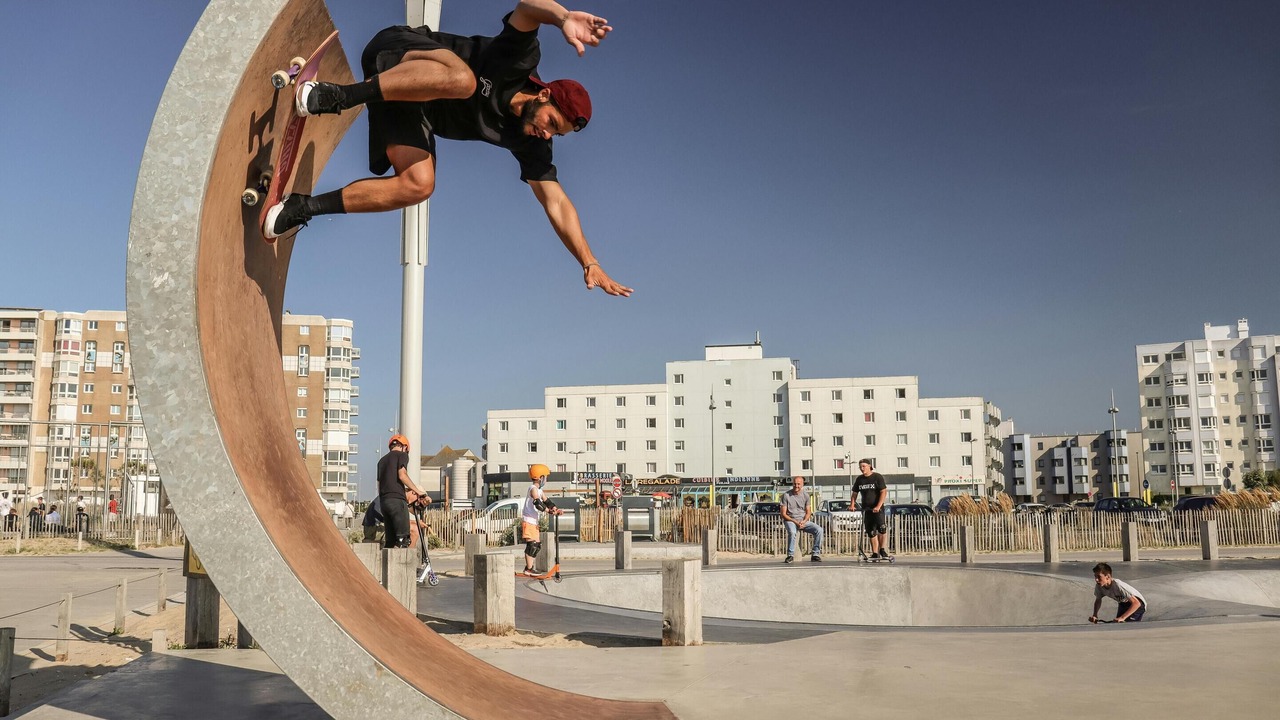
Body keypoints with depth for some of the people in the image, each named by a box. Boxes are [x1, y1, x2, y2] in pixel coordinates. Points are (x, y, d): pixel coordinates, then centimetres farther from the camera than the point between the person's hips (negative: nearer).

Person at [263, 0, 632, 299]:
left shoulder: (528, 142, -2)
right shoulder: (520, 61, -17)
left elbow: (556, 202, -3)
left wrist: (589, 262, -11)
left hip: (413, 105, 7)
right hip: (398, 50, -7)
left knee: (418, 185, -19)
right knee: (461, 80, -39)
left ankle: (302, 208, -8)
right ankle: (333, 96, -30)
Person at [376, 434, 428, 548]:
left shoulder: (382, 460, 25)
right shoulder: (402, 455, 4)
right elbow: (402, 475, -11)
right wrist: (417, 490, -5)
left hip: (383, 500, 7)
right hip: (397, 500, -7)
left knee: (389, 539, 8)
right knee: (402, 537, -9)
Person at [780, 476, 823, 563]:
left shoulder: (805, 495, 7)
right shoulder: (786, 495, -4)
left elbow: (808, 512, 9)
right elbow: (783, 514, -5)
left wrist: (804, 521, -12)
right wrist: (795, 522, -16)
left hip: (804, 521, 4)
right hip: (790, 521, -4)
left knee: (819, 530, -19)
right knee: (792, 532, -37)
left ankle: (816, 554, -11)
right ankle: (790, 555, -20)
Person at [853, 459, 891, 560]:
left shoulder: (877, 477, -5)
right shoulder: (859, 479, 10)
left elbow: (883, 492, -11)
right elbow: (855, 494, 18)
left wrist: (878, 506, -21)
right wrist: (852, 505, 1)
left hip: (877, 508, -5)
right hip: (866, 509, 5)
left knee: (881, 528, -22)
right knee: (871, 532, 5)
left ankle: (882, 549, -7)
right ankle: (875, 554, 11)